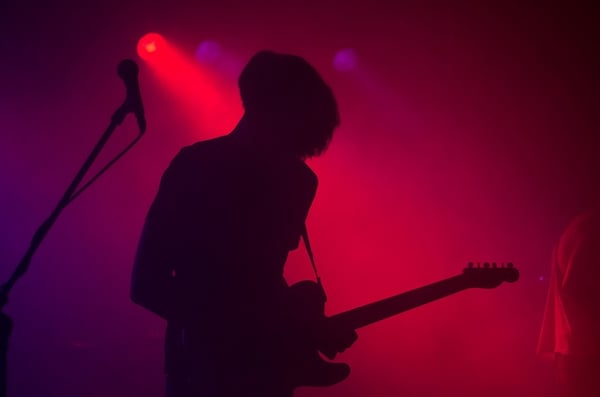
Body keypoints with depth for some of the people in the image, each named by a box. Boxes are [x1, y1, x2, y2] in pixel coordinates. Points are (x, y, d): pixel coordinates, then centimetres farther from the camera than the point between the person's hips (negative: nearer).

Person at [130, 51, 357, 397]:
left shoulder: (294, 179, 4)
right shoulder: (198, 168, -13)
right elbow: (148, 282, -15)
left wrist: (300, 329, -2)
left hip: (264, 363, 5)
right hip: (203, 361, -5)